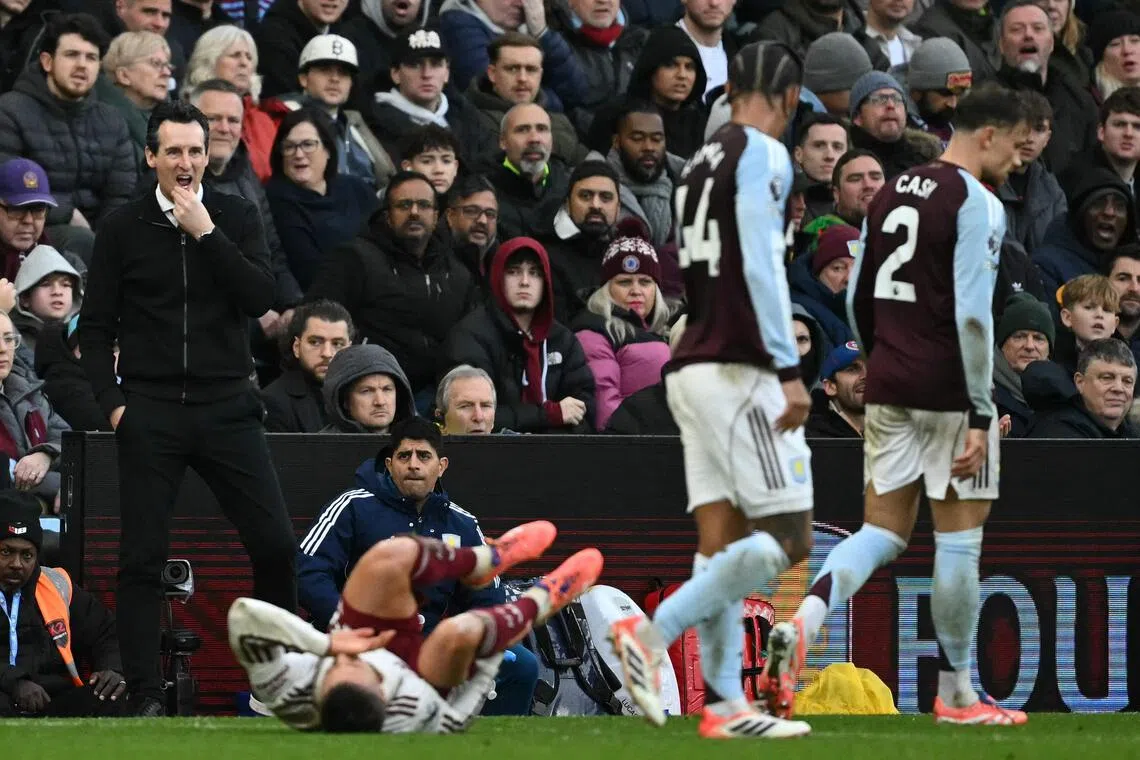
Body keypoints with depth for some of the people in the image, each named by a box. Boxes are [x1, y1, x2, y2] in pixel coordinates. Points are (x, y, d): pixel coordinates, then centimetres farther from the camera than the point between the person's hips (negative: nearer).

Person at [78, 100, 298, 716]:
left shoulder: (236, 218, 7)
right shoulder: (123, 229, 5)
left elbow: (260, 297, -7)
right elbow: (95, 328, 7)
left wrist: (206, 232, -11)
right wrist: (112, 402, -5)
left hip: (226, 405, 1)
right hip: (150, 412, -1)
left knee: (274, 543, -6)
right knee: (141, 558, -2)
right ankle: (145, 695, 2)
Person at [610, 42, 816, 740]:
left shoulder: (703, 163, 17)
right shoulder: (764, 156, -7)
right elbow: (761, 268, -17)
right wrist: (790, 371, -18)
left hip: (692, 368, 9)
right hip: (738, 369, -9)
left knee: (722, 542, 5)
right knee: (788, 539, -7)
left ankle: (724, 703, 0)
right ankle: (653, 634, -16)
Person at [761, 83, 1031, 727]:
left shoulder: (893, 195, 13)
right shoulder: (978, 204, -11)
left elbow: (858, 298, 16)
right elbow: (972, 314, -18)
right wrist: (980, 417, -17)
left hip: (888, 384, 7)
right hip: (948, 390, -7)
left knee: (883, 533, 10)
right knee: (960, 537, 4)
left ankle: (799, 628, -15)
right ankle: (956, 695, 10)